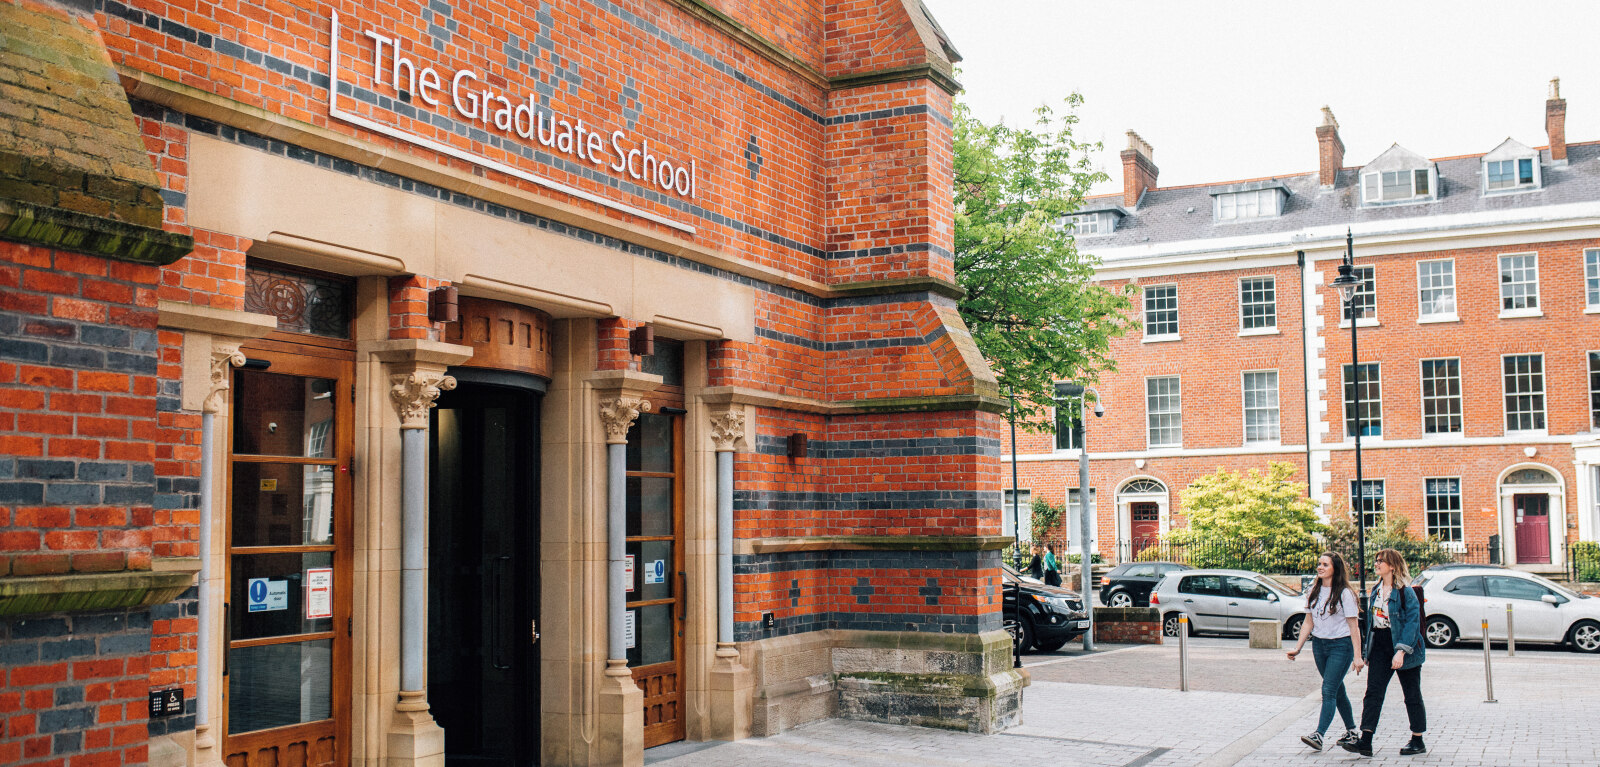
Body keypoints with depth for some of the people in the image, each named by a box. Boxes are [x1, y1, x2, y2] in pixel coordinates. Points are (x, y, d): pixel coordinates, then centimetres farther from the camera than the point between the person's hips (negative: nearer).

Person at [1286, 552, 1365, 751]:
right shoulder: (1314, 591, 8)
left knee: (1328, 691, -13)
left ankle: (1319, 735, -20)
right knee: (1337, 690, 15)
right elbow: (1309, 621, 14)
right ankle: (1352, 731, 29)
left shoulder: (1344, 593, -10)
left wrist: (1357, 656, -14)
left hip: (1341, 645, -6)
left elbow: (1353, 627, -11)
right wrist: (1298, 647, 9)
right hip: (1319, 644, 6)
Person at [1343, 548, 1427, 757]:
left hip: (1404, 646, -7)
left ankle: (1418, 742, 18)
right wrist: (1368, 650, 14)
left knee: (1412, 695, 6)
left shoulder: (1405, 591, -13)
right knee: (1373, 692, -2)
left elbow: (1412, 621, -17)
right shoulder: (1376, 590, 11)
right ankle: (1365, 742, -6)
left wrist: (1401, 650, -24)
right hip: (1380, 646, 7)